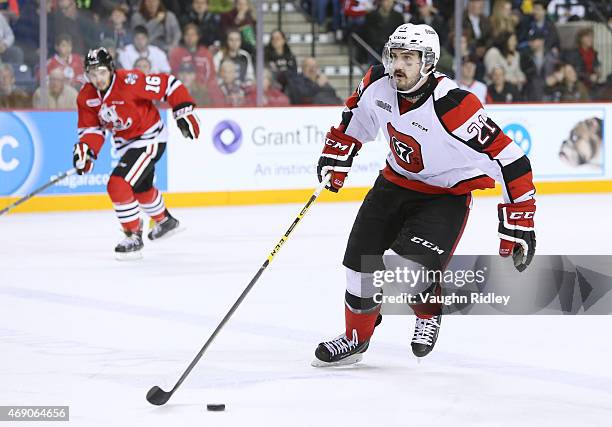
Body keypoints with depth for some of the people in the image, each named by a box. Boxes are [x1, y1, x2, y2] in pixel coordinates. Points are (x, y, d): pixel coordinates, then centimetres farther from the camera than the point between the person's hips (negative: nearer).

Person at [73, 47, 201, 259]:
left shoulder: (130, 82, -30)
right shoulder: (86, 97, -10)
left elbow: (169, 84, -22)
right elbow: (92, 128, -1)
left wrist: (184, 113, -20)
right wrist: (85, 148, -20)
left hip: (150, 139, -8)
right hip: (126, 144, 8)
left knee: (118, 185, -21)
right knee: (141, 188, 30)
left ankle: (133, 237, -7)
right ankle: (165, 220, 59)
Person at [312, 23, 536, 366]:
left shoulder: (453, 106, -32)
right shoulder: (379, 84, -14)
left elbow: (509, 161, -30)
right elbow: (357, 113, 13)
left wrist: (518, 226, -30)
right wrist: (336, 157, 13)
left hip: (447, 195, -6)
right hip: (397, 181, 6)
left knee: (406, 269, -22)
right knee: (362, 265, 4)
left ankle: (429, 311, 12)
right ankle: (357, 337, 29)